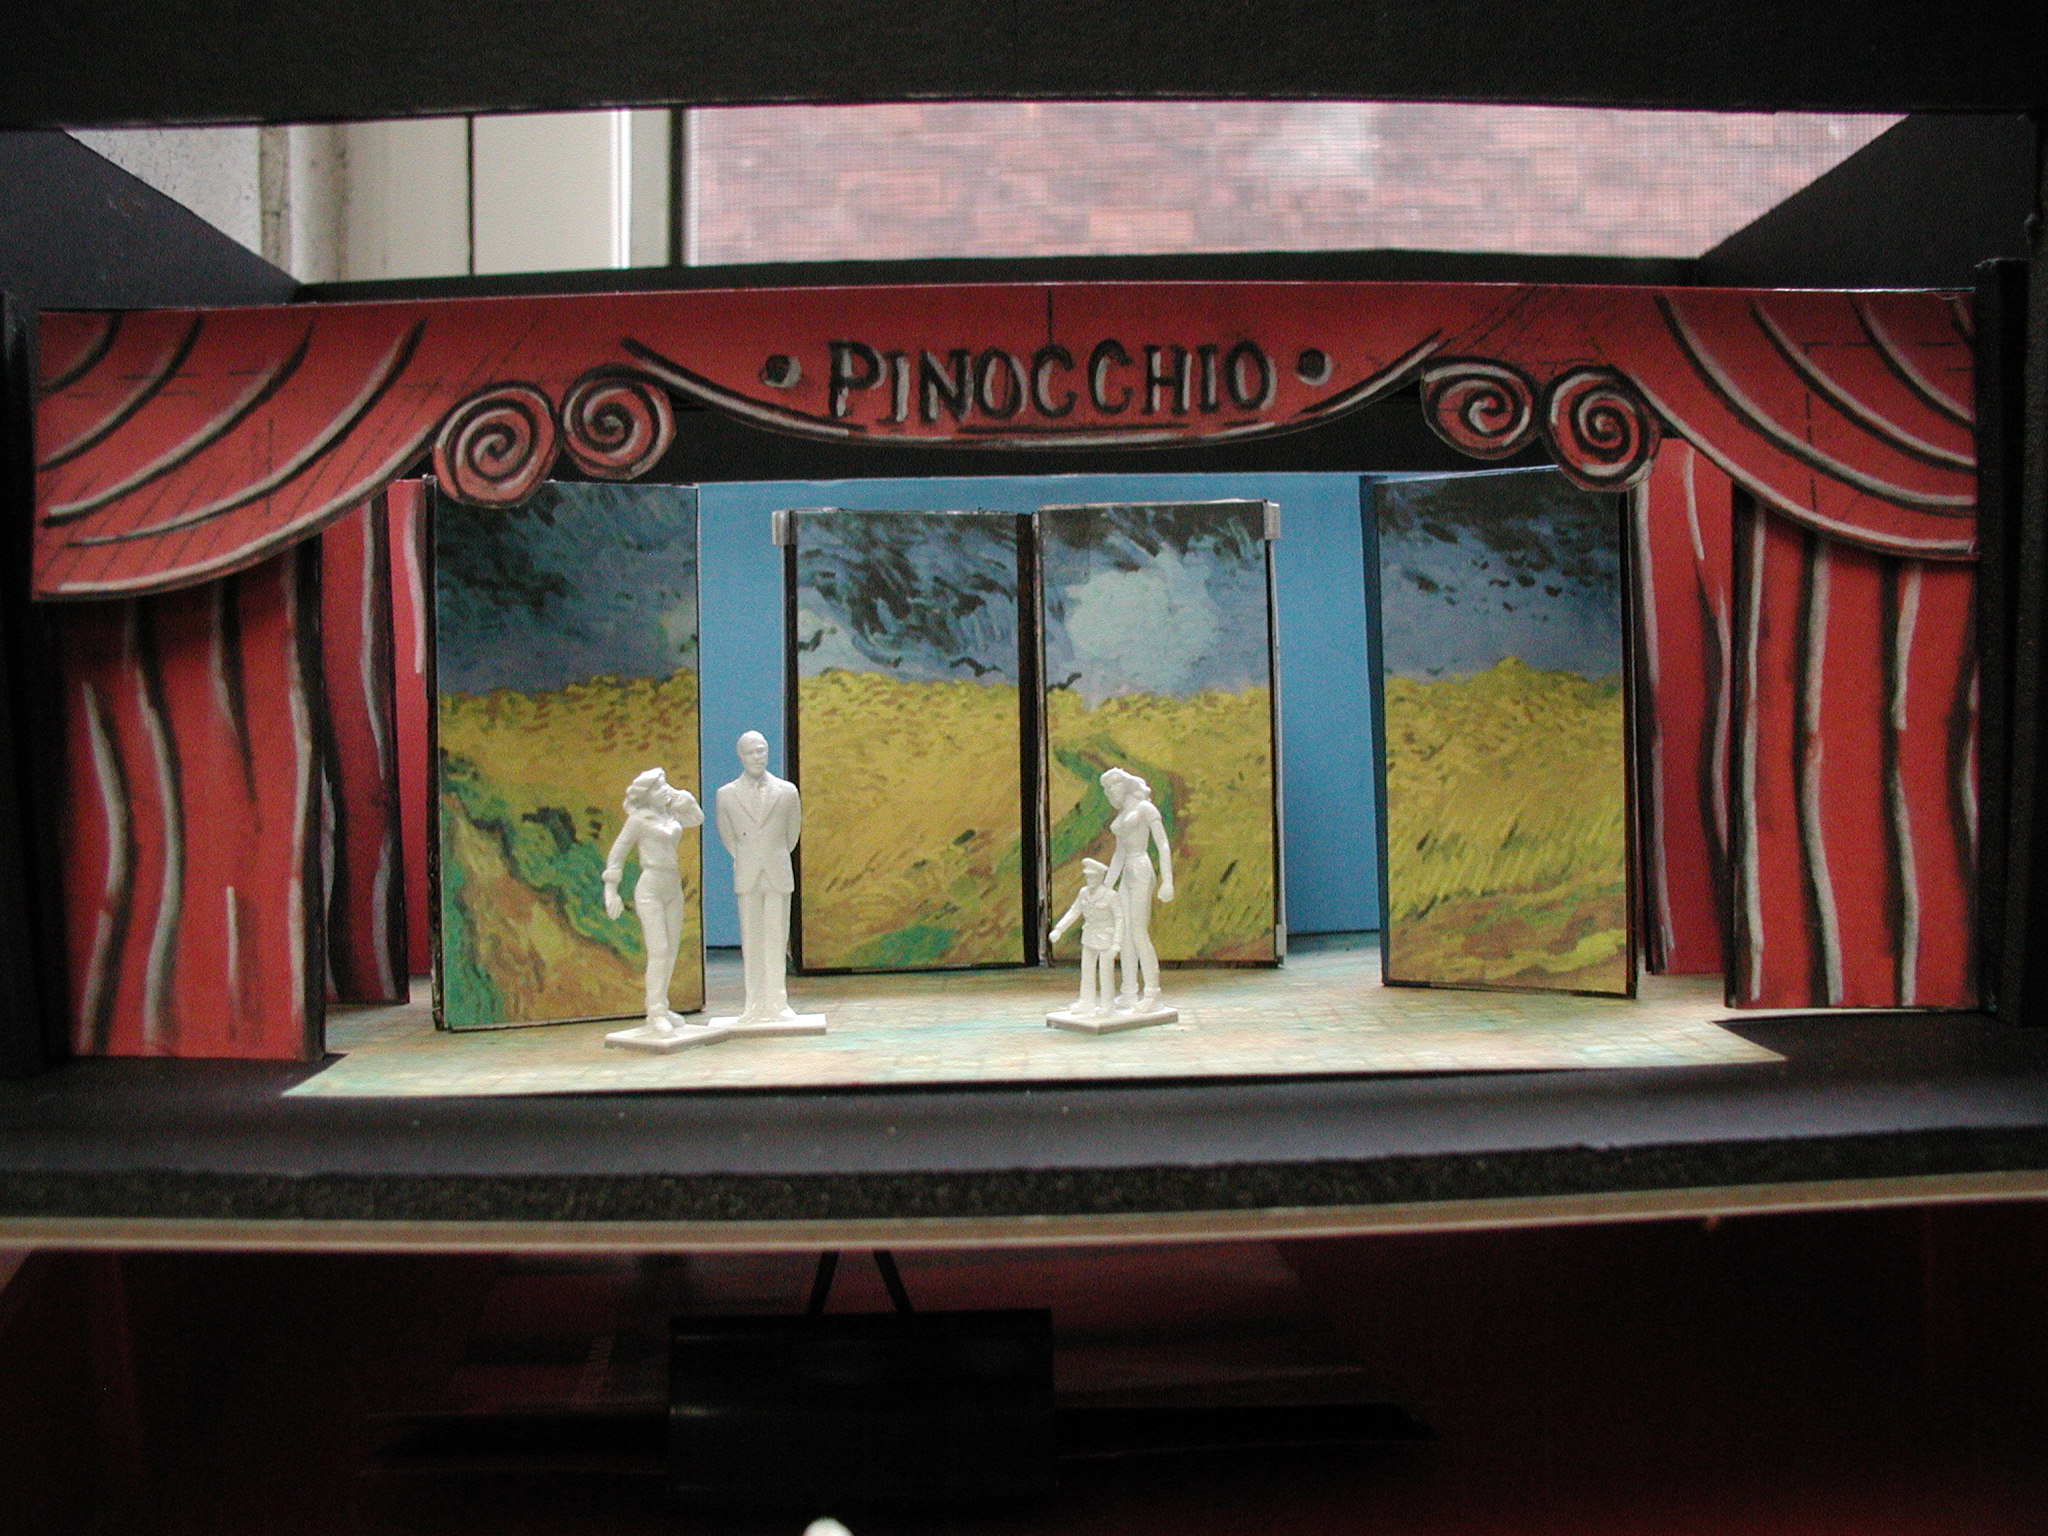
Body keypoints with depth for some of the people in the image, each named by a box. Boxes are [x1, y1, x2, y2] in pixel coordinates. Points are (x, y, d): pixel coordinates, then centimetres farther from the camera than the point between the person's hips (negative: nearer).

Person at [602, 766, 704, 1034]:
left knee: (671, 952, 6)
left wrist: (683, 799, 6)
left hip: (673, 888, 7)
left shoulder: (671, 814, 9)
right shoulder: (639, 819, -6)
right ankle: (656, 1013, -9)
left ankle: (660, 1009, 13)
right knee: (659, 951, -12)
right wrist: (611, 891, -5)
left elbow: (697, 819, 19)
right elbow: (617, 853, -3)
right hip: (650, 888, -7)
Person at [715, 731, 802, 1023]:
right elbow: (727, 836, 14)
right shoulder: (726, 794, 3)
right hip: (746, 877, 0)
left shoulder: (787, 791, 3)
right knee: (751, 941, 3)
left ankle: (776, 1002, 7)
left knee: (776, 939, 1)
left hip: (779, 875, 0)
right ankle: (755, 1003, 7)